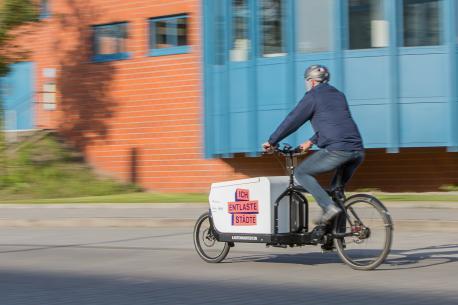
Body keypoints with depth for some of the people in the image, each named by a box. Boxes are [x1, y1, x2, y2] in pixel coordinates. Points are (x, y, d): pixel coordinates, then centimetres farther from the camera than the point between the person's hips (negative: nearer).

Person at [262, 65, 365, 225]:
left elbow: (292, 121, 6)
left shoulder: (312, 96, 4)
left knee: (301, 173, 7)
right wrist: (311, 142, 41)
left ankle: (329, 207, -8)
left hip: (336, 150, -7)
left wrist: (271, 142, 16)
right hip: (358, 150, 7)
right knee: (337, 189, 28)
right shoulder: (339, 95, 26)